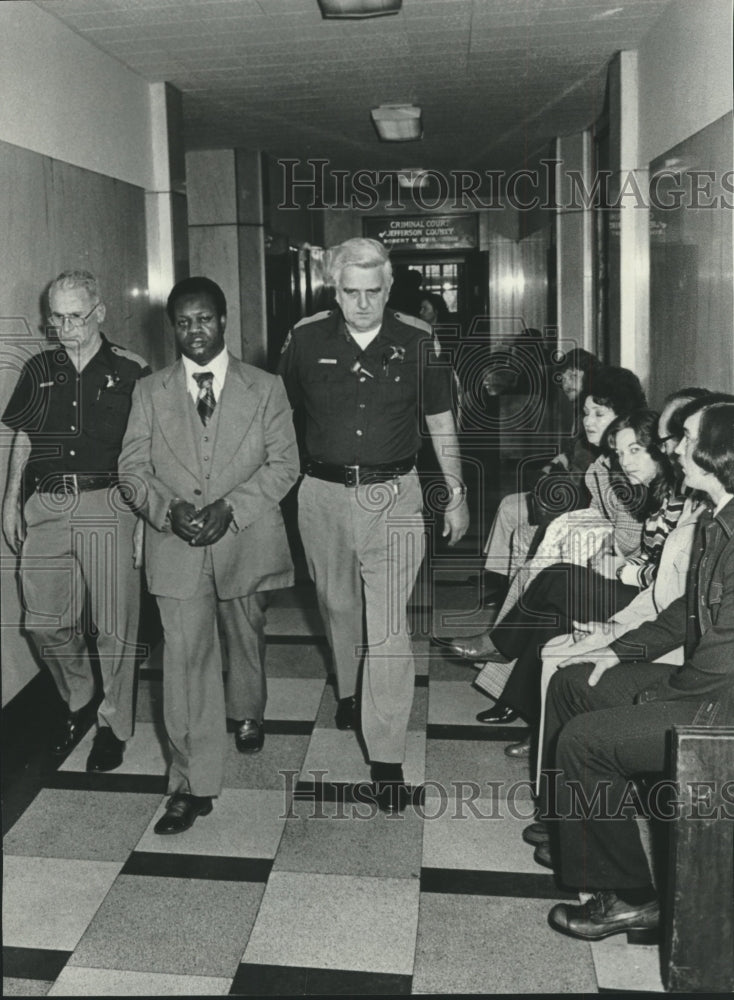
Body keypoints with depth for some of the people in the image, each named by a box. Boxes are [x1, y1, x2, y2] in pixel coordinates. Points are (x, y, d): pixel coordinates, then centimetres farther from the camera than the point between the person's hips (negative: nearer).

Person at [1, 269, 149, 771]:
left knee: (114, 625, 1)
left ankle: (115, 724, 19)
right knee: (45, 622, 7)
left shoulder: (130, 373, 0)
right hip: (45, 508, 4)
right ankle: (78, 701, 32)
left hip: (108, 508, -4)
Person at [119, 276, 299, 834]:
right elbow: (133, 467, 4)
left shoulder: (265, 389, 3)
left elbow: (284, 463, -3)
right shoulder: (150, 393, 6)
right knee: (185, 658, -5)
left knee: (246, 640, 19)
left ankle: (248, 714, 50)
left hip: (247, 540, 1)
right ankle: (194, 785, 3)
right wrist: (168, 509, -16)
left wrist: (230, 506, -16)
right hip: (176, 547, 0)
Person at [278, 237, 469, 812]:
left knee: (389, 628, -7)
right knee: (338, 607, 19)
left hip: (393, 495, -2)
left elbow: (441, 424, 8)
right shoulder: (307, 340, 1)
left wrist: (457, 495, 7)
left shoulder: (417, 342, -1)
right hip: (324, 494, 2)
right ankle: (348, 693, 47)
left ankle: (386, 756, 1)